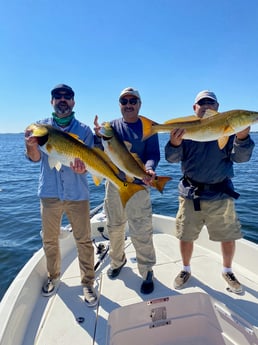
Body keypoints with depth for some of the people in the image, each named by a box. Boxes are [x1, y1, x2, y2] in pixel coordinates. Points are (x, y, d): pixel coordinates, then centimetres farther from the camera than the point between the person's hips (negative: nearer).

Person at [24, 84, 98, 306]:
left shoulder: (84, 130, 3)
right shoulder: (41, 127, 5)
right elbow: (35, 158, -4)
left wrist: (83, 168, -25)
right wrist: (31, 145, -28)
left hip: (77, 193, -1)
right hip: (49, 192, 2)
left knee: (84, 241, 4)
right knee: (50, 240, 14)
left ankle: (88, 283, 20)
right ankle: (53, 277, 36)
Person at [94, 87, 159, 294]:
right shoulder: (112, 126, 8)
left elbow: (153, 154, -9)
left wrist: (149, 169, -30)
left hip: (138, 186, -3)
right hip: (113, 184, 4)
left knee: (141, 232, -3)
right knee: (114, 228, 17)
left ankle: (147, 272, 17)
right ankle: (117, 261, 40)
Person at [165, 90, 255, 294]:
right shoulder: (186, 129, 0)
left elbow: (240, 157, -8)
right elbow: (172, 158, -8)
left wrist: (242, 137, -28)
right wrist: (175, 144, -30)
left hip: (220, 193, 1)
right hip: (190, 193, 0)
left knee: (228, 237, 12)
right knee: (185, 235, 11)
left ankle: (228, 271, 39)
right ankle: (186, 269, 36)